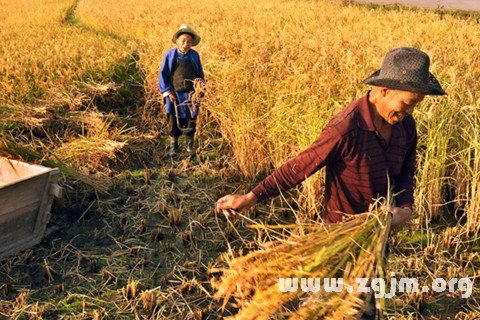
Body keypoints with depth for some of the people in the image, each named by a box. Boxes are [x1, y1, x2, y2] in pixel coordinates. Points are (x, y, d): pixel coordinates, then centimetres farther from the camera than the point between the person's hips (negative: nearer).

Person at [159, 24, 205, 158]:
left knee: (191, 120, 5)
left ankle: (191, 146, 19)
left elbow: (200, 75, 11)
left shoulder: (195, 55, 2)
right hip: (174, 94, -1)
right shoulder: (170, 55, -3)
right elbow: (163, 74, 0)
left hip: (191, 94, 1)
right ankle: (173, 146, 21)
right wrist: (167, 92, -8)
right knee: (173, 121, 6)